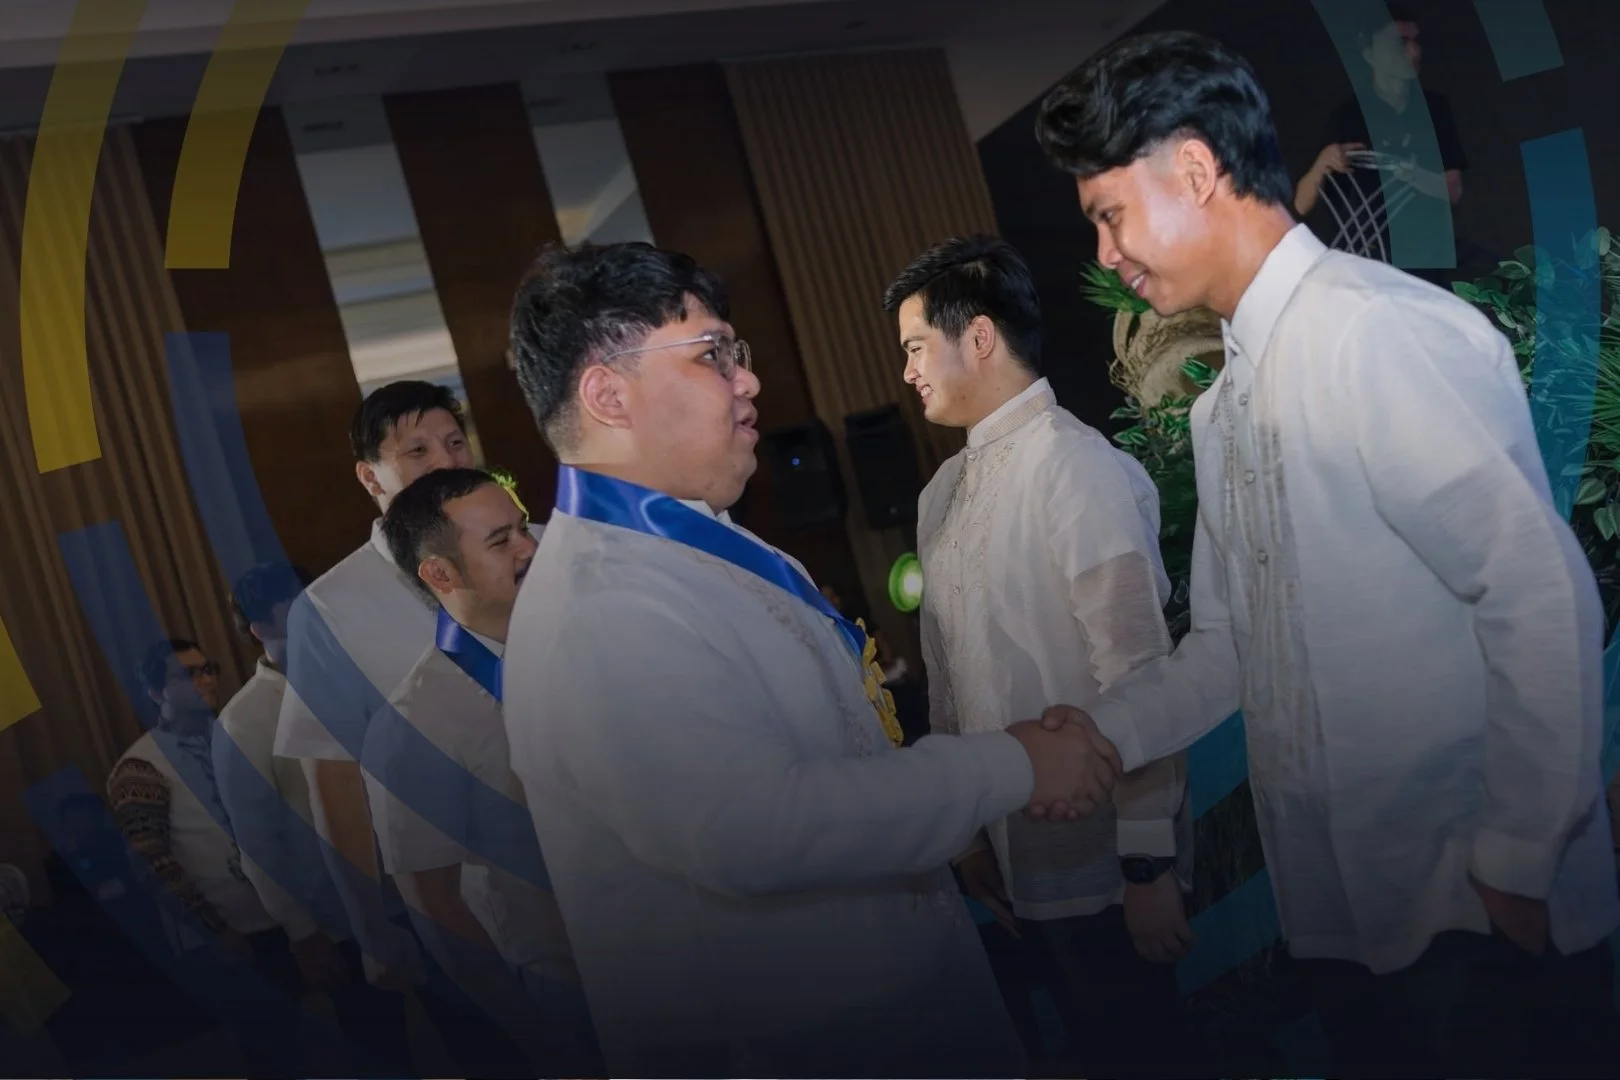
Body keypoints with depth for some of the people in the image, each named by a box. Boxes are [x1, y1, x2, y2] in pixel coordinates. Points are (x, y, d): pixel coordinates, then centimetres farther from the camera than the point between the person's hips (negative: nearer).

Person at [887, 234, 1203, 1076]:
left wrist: (1150, 866, -18)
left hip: (1094, 857, -7)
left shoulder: (1078, 468, -16)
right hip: (1009, 849, 7)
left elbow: (1137, 675, -19)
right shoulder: (943, 493, 8)